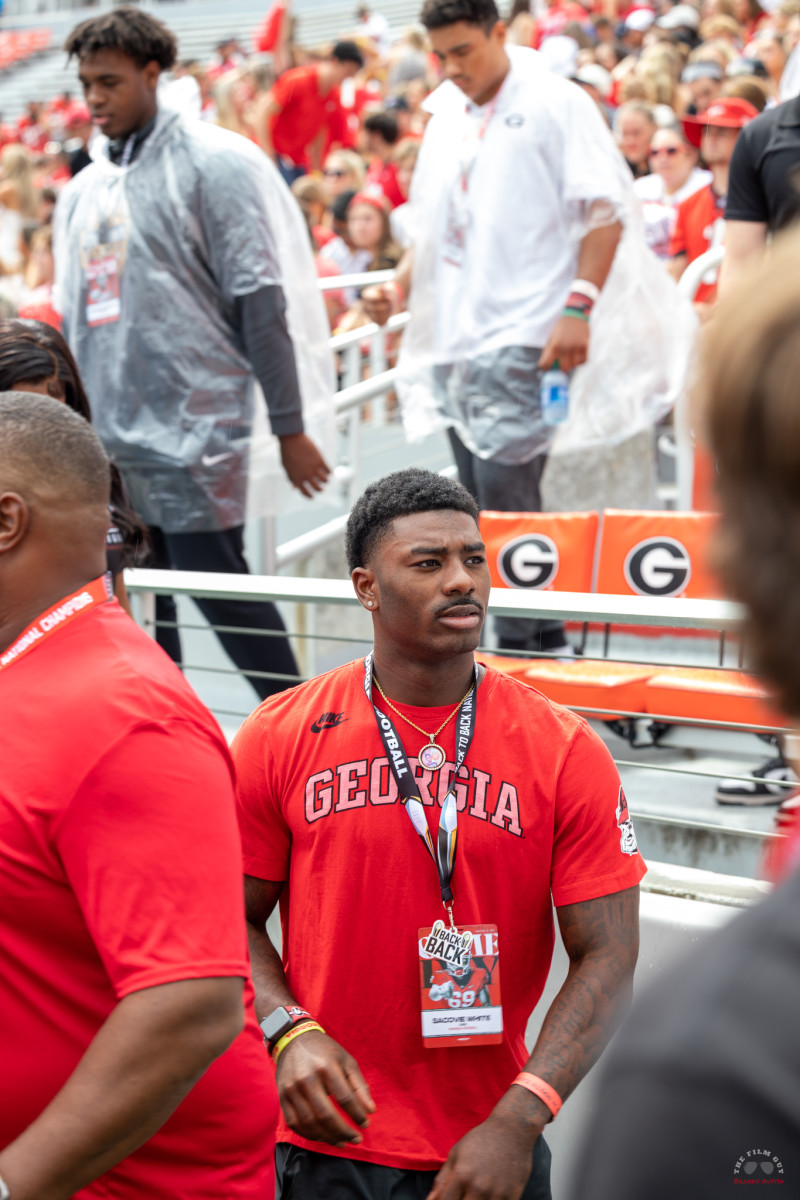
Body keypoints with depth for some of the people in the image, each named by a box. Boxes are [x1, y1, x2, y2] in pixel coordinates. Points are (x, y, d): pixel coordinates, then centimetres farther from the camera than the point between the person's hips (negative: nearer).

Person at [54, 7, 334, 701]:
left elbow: (260, 300, -9)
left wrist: (289, 428, -11)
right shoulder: (83, 191, 15)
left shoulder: (211, 164, -5)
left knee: (221, 591, -5)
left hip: (193, 430, -6)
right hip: (105, 441, 6)